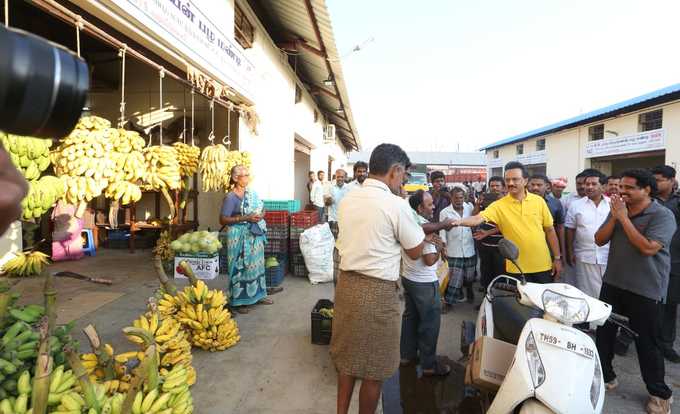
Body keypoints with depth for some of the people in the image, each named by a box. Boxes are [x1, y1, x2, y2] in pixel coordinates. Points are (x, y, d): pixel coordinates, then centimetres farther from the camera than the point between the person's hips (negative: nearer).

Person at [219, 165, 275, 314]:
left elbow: (262, 208, 17)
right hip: (240, 236, -7)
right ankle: (239, 300, 13)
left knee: (256, 264, 15)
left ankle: (257, 294, 30)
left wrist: (261, 215, -7)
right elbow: (223, 220, -18)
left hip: (255, 234, 7)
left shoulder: (252, 193, 6)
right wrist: (245, 218, -24)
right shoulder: (230, 197, -15)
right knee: (240, 267, 1)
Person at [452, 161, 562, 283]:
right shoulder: (499, 206, -8)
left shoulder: (538, 201, -1)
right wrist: (459, 222, -43)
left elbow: (550, 230, 5)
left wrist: (557, 258, 5)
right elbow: (478, 218, -23)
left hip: (543, 266, 2)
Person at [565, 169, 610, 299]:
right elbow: (570, 230, 3)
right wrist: (570, 252, -1)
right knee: (586, 294, 8)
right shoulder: (576, 205, 2)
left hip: (609, 257, 0)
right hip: (584, 258, 0)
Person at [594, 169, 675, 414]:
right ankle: (605, 376, 31)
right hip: (612, 283, 6)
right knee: (604, 333, 13)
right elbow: (599, 240, 1)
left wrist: (624, 218, -21)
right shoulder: (618, 210, 5)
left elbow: (648, 248, -24)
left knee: (647, 342, 6)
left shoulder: (662, 215, -12)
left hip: (645, 290, -5)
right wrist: (614, 217, -12)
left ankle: (659, 393, 25)